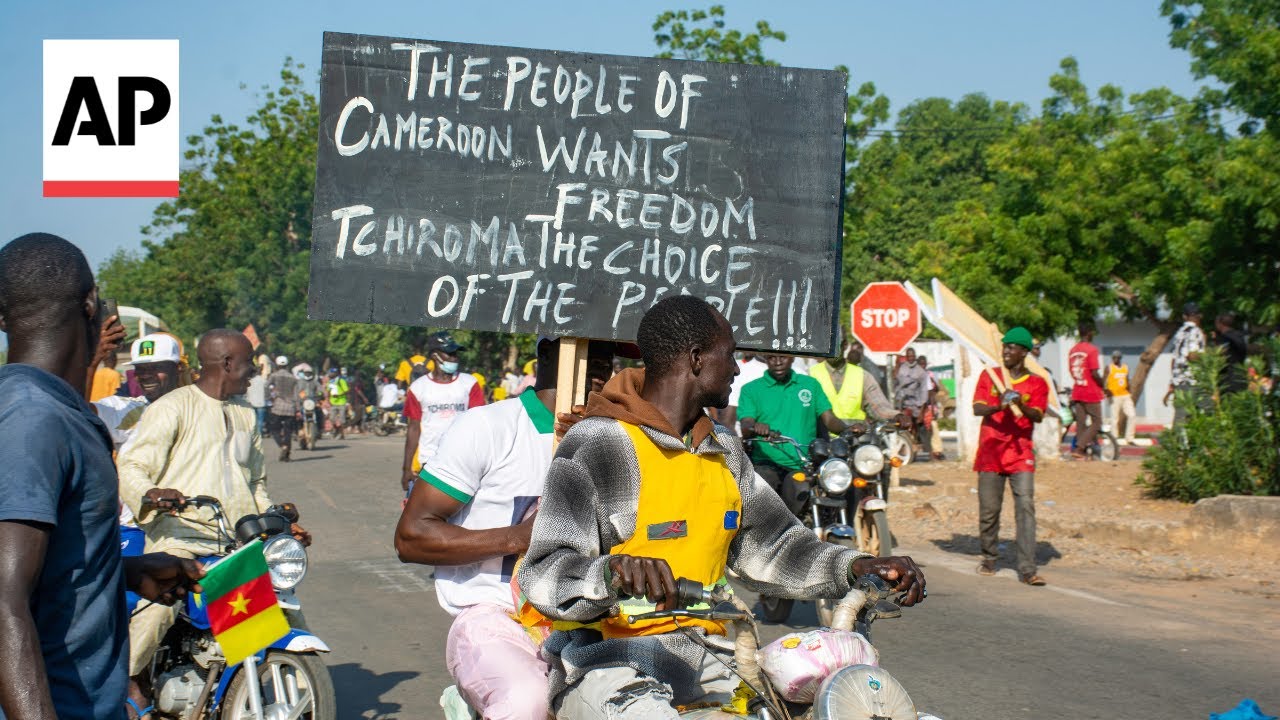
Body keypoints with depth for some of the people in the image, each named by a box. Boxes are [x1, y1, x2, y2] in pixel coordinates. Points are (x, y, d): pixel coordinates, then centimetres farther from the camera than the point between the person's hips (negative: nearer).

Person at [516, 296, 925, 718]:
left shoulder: (723, 451, 16)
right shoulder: (597, 445, -10)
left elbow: (768, 546, 15)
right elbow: (545, 577, -16)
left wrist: (852, 567, -2)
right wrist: (611, 572, -38)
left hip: (702, 655, 8)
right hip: (609, 657, -7)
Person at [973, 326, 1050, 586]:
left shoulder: (1037, 384, 5)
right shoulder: (989, 376, 9)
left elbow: (1038, 416, -8)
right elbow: (977, 409, -3)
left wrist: (1021, 406, -29)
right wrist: (997, 407, -24)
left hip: (1021, 455, -1)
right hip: (990, 453, 1)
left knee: (1025, 507, -12)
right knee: (989, 510, 4)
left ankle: (1027, 569, -16)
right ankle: (989, 558, 25)